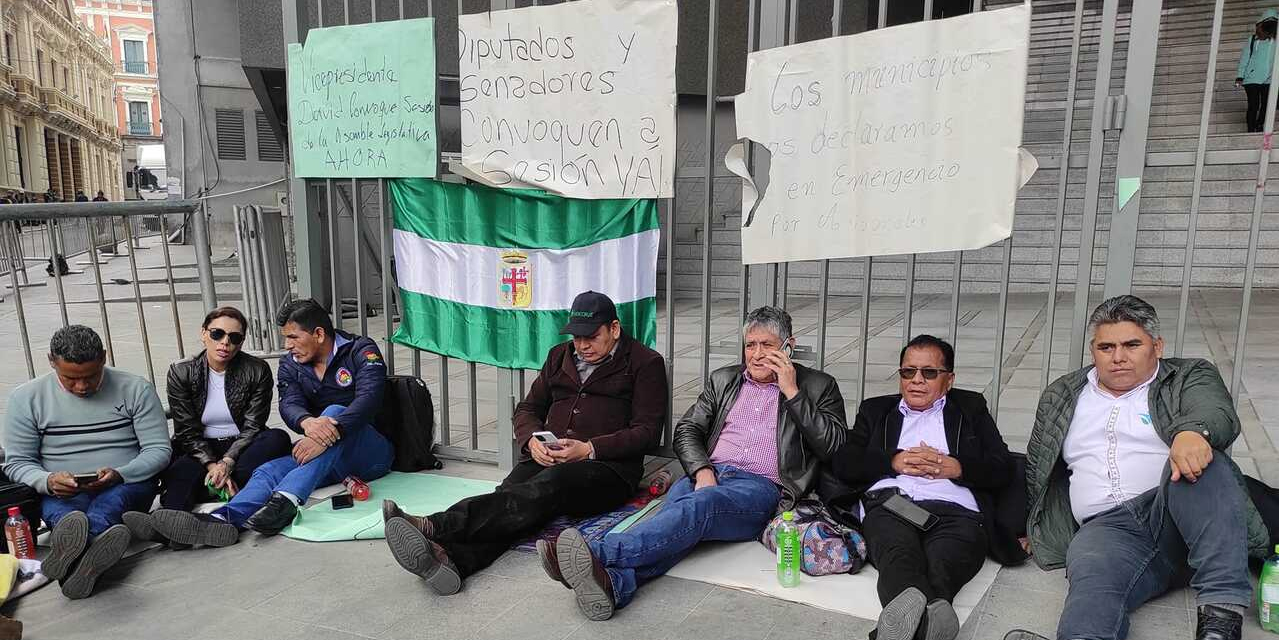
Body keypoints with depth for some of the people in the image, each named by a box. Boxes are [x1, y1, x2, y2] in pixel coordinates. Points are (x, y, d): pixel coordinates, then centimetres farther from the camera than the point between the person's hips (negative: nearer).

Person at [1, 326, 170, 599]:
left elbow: (158, 450, -2)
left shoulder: (135, 389, 0)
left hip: (127, 484, 0)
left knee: (112, 499, -36)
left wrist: (119, 475, -22)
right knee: (58, 508, -36)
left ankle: (69, 552, -66)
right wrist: (48, 481, -19)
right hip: (61, 494, 0)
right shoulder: (26, 398, 4)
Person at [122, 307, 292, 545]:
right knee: (182, 471, -31)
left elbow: (252, 427, -7)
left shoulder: (257, 370, -2)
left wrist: (227, 462, -23)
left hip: (240, 449, -1)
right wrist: (212, 465, -22)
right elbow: (188, 431, -5)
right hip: (200, 452, 1)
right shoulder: (181, 373, 1)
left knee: (278, 438, -31)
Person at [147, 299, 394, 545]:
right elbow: (290, 405, -9)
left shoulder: (361, 351, -5)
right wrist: (307, 422, -35)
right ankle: (223, 519, -46)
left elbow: (368, 399, -22)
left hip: (372, 453, -5)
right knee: (270, 470, -19)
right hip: (330, 462, 5)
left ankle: (286, 501, -46)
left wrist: (331, 432, -39)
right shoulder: (290, 365, 9)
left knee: (334, 412, -31)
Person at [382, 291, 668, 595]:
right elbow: (527, 408, 23)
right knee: (509, 494, -28)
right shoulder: (560, 356, 22)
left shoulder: (645, 363, 5)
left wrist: (588, 449, -15)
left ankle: (435, 527, -52)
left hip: (607, 465, -5)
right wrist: (532, 441, -1)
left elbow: (647, 431, -3)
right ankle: (450, 557, -55)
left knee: (543, 489, -35)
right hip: (547, 457, 5)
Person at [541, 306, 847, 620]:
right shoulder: (723, 379, 22)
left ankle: (600, 554, -55)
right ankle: (613, 582, -56)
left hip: (762, 487, -4)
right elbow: (686, 431, 16)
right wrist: (702, 471, -5)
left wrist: (792, 392, -5)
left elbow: (833, 446, 0)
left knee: (698, 504, -35)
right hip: (708, 475, 4)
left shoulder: (818, 386, 13)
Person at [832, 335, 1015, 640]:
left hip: (955, 511, 0)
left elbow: (1004, 469, 17)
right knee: (900, 556, -37)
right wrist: (894, 462, 1)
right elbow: (842, 463, 16)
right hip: (890, 504, 0)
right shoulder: (876, 409, 30)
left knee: (940, 567, -36)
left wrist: (955, 467, -1)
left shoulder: (971, 408, 29)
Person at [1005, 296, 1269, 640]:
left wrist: (1193, 432, -34)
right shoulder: (1060, 396, 23)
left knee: (1200, 458, -33)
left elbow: (1219, 413, -10)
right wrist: (1032, 529, 23)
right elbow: (1036, 469, 30)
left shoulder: (1190, 376, 14)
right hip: (1106, 525, 1)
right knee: (1091, 576, -33)